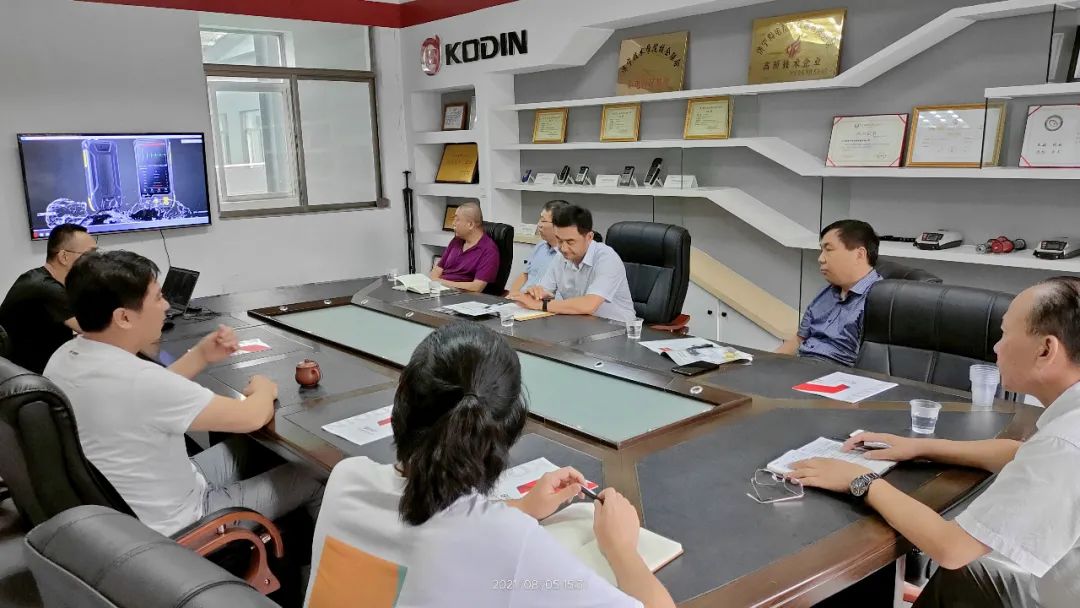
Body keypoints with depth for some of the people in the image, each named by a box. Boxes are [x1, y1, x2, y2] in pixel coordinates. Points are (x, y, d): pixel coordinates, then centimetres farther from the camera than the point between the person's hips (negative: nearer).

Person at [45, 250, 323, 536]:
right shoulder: (137, 380, -34)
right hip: (170, 529, -8)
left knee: (248, 446, 23)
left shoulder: (64, 357, -6)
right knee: (308, 477, 6)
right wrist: (263, 390, -3)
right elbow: (251, 417, -24)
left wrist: (201, 356, 1)